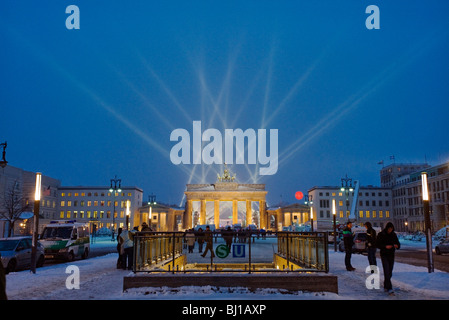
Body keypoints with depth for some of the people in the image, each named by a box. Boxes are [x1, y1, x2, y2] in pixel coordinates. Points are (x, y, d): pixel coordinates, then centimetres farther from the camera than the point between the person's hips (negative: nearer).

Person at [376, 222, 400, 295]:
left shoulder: (393, 235, 4)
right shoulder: (381, 234, -7)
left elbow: (398, 244, 6)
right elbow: (377, 244, -7)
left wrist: (397, 246, -18)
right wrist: (385, 246, -23)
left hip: (391, 255, 4)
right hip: (384, 255, -4)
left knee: (390, 272, 9)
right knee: (386, 272, -12)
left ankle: (385, 287, 26)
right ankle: (389, 289, -15)